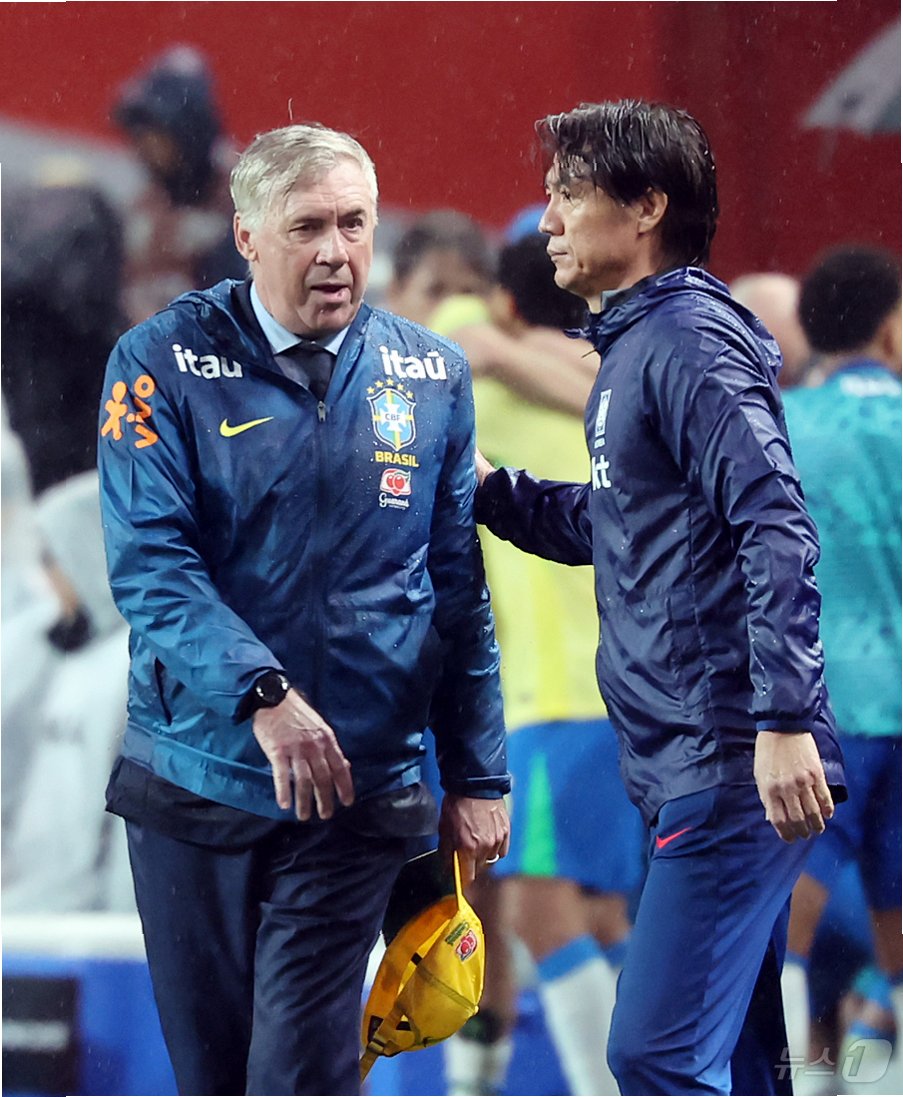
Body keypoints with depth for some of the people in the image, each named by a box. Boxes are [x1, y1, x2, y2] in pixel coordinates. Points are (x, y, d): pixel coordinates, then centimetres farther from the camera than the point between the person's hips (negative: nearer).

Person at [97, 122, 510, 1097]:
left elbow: (461, 595, 10)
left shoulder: (432, 378, 5)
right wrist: (263, 696, -27)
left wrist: (477, 778, 9)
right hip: (196, 784, -1)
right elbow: (149, 562, -14)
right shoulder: (163, 365, -4)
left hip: (357, 793, 1)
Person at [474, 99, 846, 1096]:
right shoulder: (632, 344, 18)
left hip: (732, 764, -11)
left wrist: (785, 722, -29)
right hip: (682, 763, 11)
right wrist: (487, 488, 16)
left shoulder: (688, 341, -13)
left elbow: (776, 531, -22)